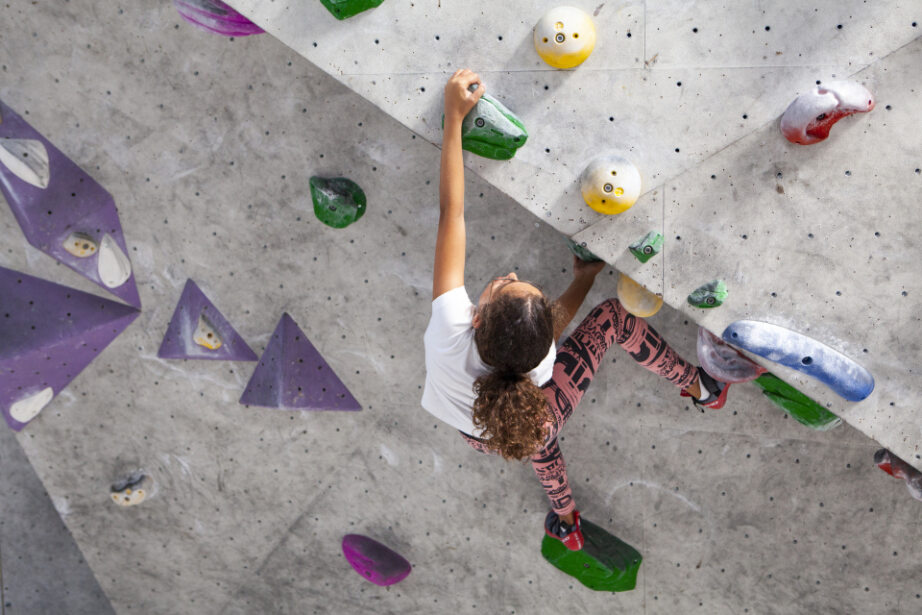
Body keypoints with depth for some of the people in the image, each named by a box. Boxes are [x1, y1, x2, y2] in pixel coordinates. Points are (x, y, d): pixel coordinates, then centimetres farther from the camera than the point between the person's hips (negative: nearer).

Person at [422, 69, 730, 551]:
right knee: (615, 316, -3)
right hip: (538, 425, -2)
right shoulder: (538, 363, -43)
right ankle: (701, 388, 20)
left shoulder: (451, 331, -45)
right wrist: (585, 275, 1)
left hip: (477, 434, 3)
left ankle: (564, 521, 66)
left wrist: (453, 118, -36)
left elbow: (451, 214, -42)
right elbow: (559, 317, -16)